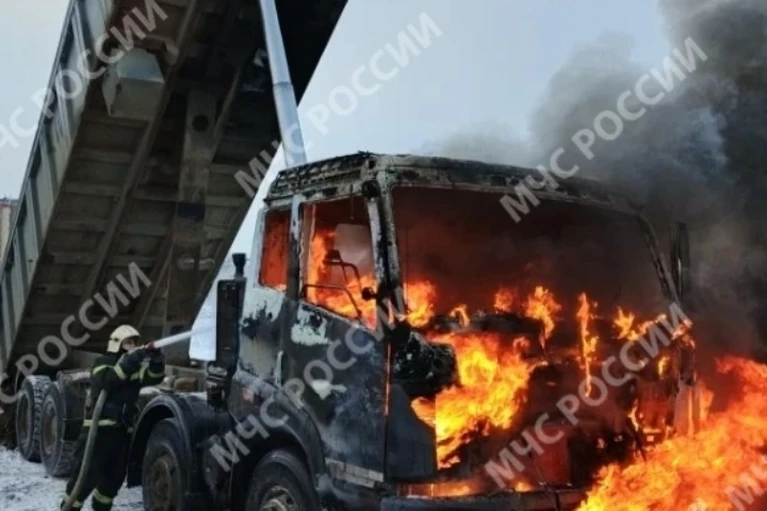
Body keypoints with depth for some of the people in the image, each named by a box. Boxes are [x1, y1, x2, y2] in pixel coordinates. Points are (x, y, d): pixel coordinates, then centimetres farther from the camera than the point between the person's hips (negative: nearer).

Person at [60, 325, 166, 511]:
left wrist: (156, 357, -20)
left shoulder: (134, 366, 14)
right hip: (99, 428, -6)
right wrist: (129, 361, -28)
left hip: (123, 430, 6)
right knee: (88, 474, -6)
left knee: (115, 476, 11)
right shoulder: (103, 363, -1)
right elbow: (106, 381, -22)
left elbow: (155, 376, -2)